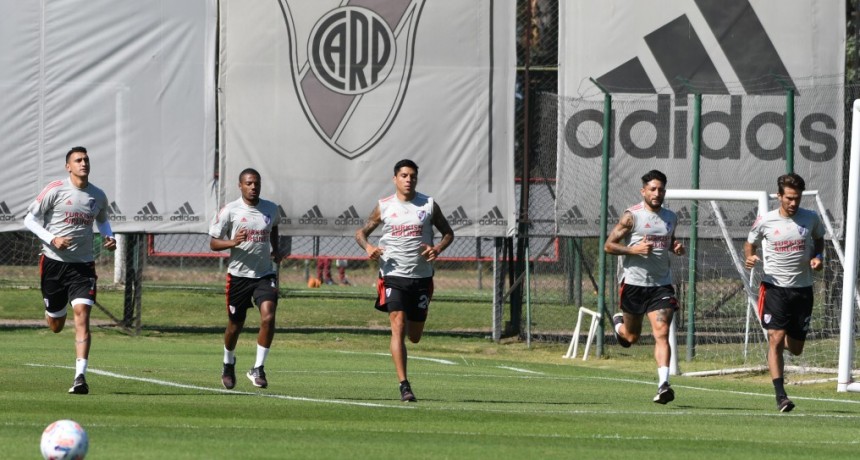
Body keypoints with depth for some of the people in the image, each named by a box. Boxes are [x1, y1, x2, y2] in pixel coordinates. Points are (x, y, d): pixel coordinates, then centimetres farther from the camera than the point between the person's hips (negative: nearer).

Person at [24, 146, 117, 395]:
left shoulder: (98, 196, 5)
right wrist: (52, 239, -18)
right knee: (56, 325, 10)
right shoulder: (55, 190, -7)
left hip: (83, 265, 1)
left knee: (82, 316, -17)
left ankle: (80, 376, -20)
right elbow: (30, 219, -4)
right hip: (54, 261, -1)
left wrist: (108, 237, 4)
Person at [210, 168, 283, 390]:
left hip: (265, 274, 2)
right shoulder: (230, 211, -7)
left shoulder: (271, 209, 4)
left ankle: (258, 369, -13)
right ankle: (228, 365, 36)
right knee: (235, 325, 9)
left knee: (268, 317, -20)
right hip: (238, 274, -2)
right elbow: (213, 242, -4)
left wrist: (276, 249, 11)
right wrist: (232, 242, -23)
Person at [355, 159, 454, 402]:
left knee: (414, 336, 8)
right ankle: (404, 385, -17)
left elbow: (448, 232, 14)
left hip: (421, 276, 2)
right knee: (398, 327, -17)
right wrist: (368, 247, -10)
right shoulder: (384, 206, 3)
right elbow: (361, 232, 12)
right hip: (393, 275, -2)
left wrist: (438, 248, -8)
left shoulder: (429, 205, 5)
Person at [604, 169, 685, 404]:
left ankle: (663, 385, -21)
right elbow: (609, 245, -7)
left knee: (662, 334, -14)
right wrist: (634, 249, -21)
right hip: (634, 284, -2)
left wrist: (677, 248, 4)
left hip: (661, 285, 2)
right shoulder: (632, 216, -7)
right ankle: (619, 323, 49)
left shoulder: (670, 217, 9)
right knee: (632, 337, 12)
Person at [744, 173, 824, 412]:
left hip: (802, 289, 2)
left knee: (795, 348, 8)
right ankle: (780, 395, -16)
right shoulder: (765, 221, -6)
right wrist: (749, 258, -11)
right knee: (776, 339, -17)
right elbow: (750, 243, 11)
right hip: (774, 287, -2)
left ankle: (784, 341, 46)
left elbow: (819, 240, 19)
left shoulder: (811, 219, -1)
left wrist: (817, 257, -2)